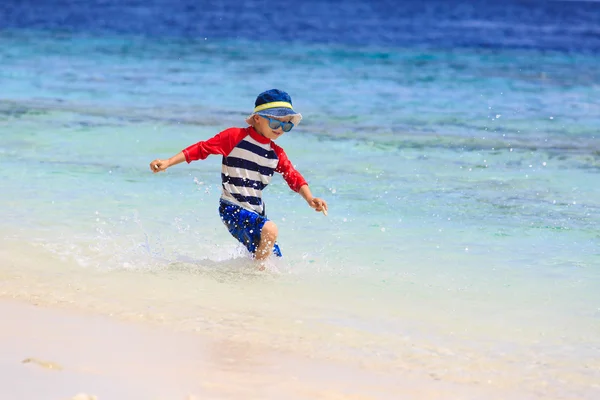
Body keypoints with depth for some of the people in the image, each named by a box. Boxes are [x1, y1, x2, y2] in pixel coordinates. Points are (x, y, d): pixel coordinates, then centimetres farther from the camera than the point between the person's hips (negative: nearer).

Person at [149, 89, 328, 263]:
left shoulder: (276, 153, 9)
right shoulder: (236, 137, -8)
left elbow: (294, 177, 6)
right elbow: (202, 149, -7)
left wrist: (309, 198, -13)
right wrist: (167, 163, -13)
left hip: (256, 212, 7)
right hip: (232, 208, -7)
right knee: (269, 230, -32)